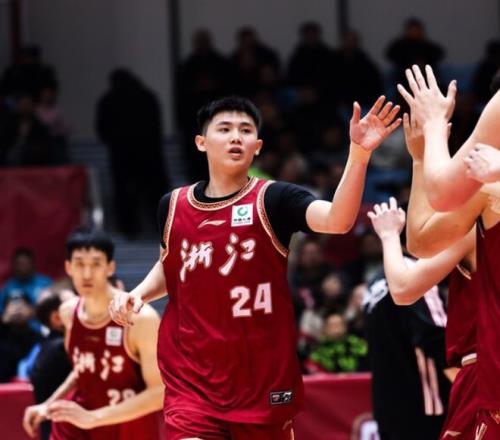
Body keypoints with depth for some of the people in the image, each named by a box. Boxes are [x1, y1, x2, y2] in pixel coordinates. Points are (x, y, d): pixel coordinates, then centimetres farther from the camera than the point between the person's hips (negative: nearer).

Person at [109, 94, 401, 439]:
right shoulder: (173, 205, 5)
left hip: (263, 380, -1)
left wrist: (359, 154, -40)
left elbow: (337, 220, -27)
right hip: (191, 380, 2)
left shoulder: (273, 200, -7)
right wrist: (138, 293, 5)